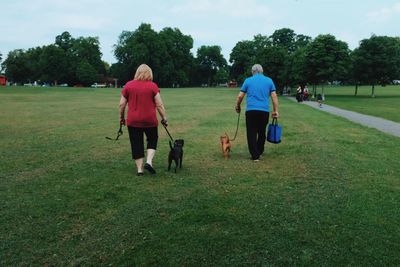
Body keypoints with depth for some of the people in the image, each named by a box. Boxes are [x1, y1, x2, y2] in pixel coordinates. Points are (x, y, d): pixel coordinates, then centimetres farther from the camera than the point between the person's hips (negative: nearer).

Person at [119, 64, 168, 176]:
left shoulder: (128, 85, 1)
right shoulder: (153, 86, -5)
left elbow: (122, 104, 2)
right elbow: (159, 105, -6)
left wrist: (121, 117, 14)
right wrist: (164, 118, 3)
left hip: (133, 121, 2)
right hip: (150, 120, -1)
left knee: (136, 144, 10)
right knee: (152, 140, 18)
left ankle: (139, 169, 12)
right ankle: (149, 161, 1)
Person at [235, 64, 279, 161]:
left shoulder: (248, 80, 5)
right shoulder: (269, 80, 8)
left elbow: (240, 96, 4)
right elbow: (274, 96, 2)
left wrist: (237, 107, 19)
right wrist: (275, 110, 6)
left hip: (251, 110, -2)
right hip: (264, 111, 2)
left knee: (252, 133, 3)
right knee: (262, 132, 18)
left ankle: (255, 155, -1)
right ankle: (260, 152, 32)